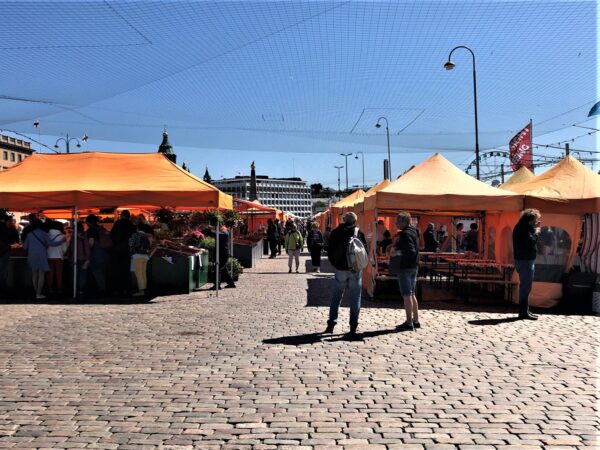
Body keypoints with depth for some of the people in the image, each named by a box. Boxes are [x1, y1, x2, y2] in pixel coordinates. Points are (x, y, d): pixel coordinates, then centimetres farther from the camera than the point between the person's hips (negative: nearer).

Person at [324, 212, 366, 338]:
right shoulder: (359, 233, -5)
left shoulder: (335, 233, 1)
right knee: (355, 299, 4)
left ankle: (331, 324, 18)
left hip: (340, 270, 2)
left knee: (336, 298, 16)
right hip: (355, 270, -2)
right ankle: (353, 329, 2)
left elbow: (330, 252, 3)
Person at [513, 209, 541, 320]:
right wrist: (536, 232, -10)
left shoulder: (523, 227, 16)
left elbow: (530, 240, 18)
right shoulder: (524, 227, -15)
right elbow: (530, 242, -25)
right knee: (526, 286, -7)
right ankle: (524, 312, -4)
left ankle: (524, 311, 22)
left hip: (525, 260, 11)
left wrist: (535, 229, 9)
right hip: (525, 261, -11)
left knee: (525, 286, 15)